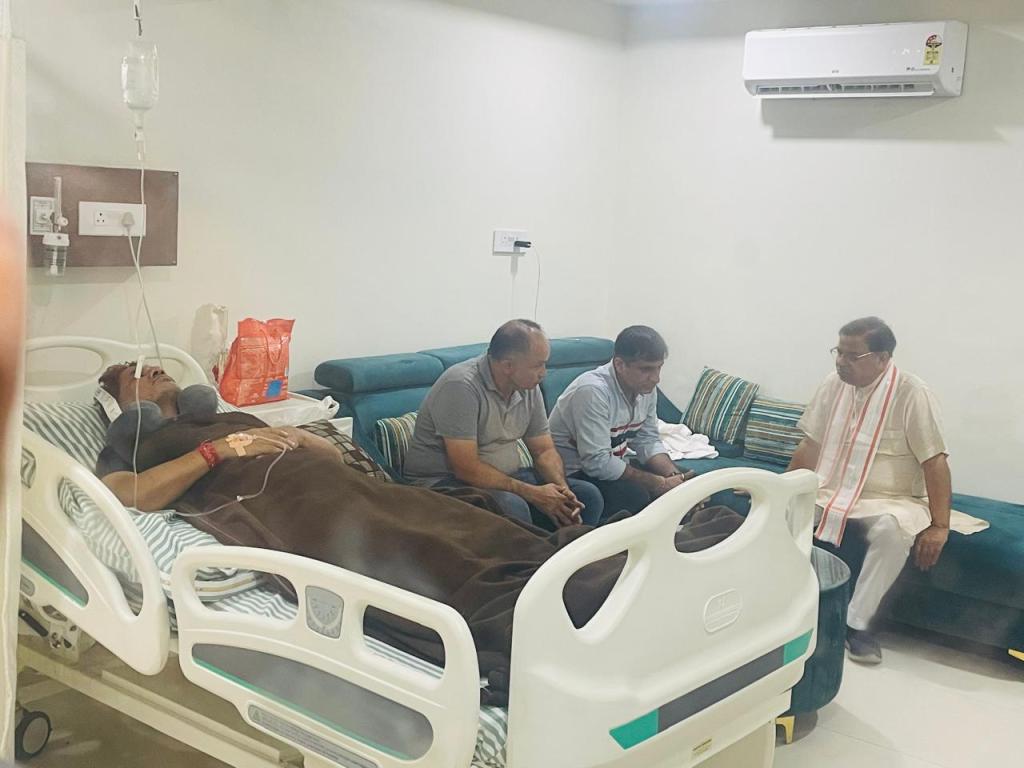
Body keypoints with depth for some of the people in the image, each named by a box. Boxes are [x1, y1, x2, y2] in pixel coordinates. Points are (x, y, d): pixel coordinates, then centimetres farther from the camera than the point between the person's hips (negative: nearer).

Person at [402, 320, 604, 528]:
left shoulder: (529, 387, 2)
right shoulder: (461, 386, -22)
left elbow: (544, 450, 7)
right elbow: (466, 469, -25)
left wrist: (561, 490, -14)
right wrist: (533, 494, -25)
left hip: (504, 477, 8)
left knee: (588, 496, -5)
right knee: (512, 506, -36)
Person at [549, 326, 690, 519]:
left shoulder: (646, 387, -3)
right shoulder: (594, 391, -29)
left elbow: (648, 441, 3)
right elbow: (597, 462, -31)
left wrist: (675, 476, -16)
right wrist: (660, 484, -27)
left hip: (613, 464, 8)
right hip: (573, 472, -8)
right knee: (635, 496, -29)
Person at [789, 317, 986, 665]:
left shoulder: (911, 393, -15)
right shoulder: (833, 385, 1)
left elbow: (935, 462, -17)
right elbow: (810, 445, 9)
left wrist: (939, 526, -22)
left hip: (888, 500, -4)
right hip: (830, 490, 4)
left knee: (893, 530, -38)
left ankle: (857, 622, -22)